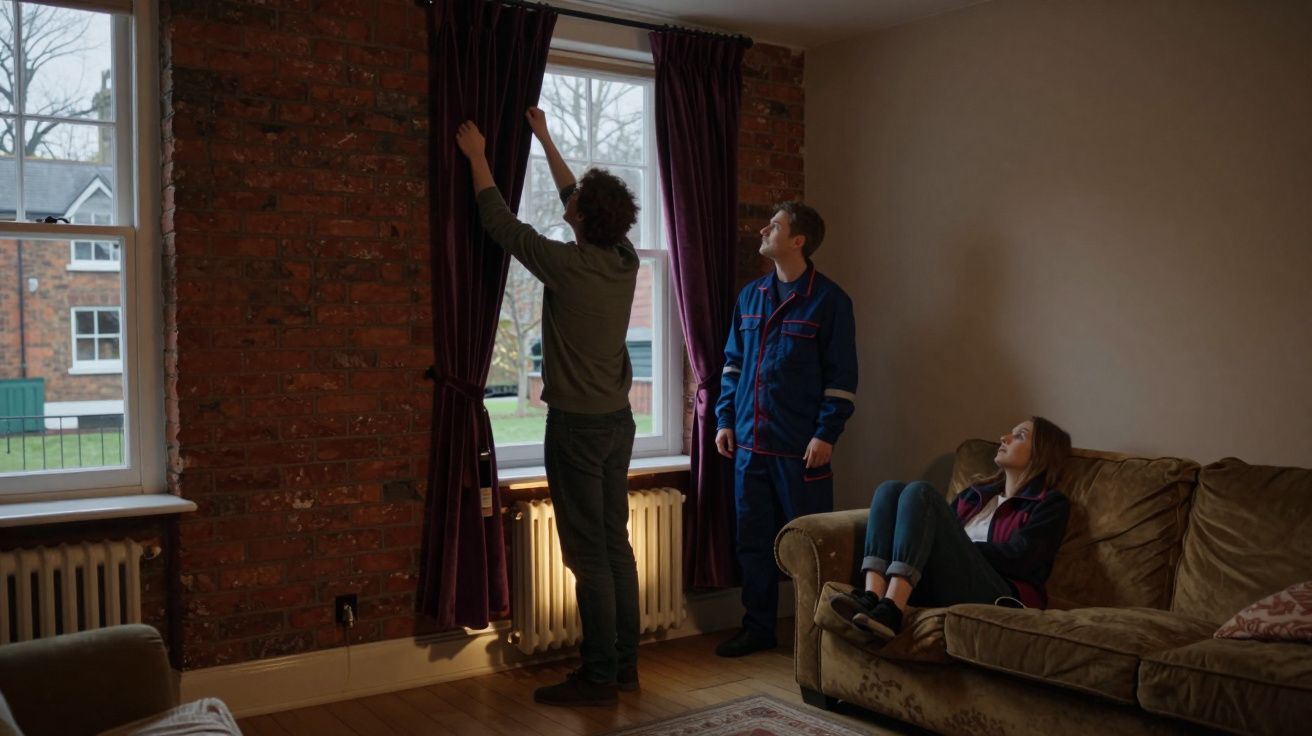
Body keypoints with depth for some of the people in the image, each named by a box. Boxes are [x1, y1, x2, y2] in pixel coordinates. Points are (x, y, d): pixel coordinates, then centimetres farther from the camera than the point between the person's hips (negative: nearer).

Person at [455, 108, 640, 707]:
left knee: (588, 553, -3)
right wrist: (544, 138, 27)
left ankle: (598, 678, 4)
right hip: (617, 419, 8)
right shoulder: (625, 261, 2)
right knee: (616, 543, 12)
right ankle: (625, 663, 21)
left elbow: (501, 223, -4)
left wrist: (477, 158, 9)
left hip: (577, 424, -7)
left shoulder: (568, 265, -17)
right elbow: (576, 199, 18)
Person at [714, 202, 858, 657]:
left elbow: (841, 376, -9)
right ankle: (758, 628, 24)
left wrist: (826, 434, -14)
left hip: (801, 447, -6)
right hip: (750, 443, 6)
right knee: (753, 539, 12)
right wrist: (725, 419, 9)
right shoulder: (750, 295, 11)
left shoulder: (828, 300, -7)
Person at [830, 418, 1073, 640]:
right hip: (933, 589, 6)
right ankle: (873, 597, -32)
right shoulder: (976, 493, 31)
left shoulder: (1050, 504, 12)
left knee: (919, 492, -21)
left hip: (993, 598, -6)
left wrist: (959, 548, -4)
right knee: (890, 489, -9)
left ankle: (891, 609, -41)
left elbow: (1017, 559, -4)